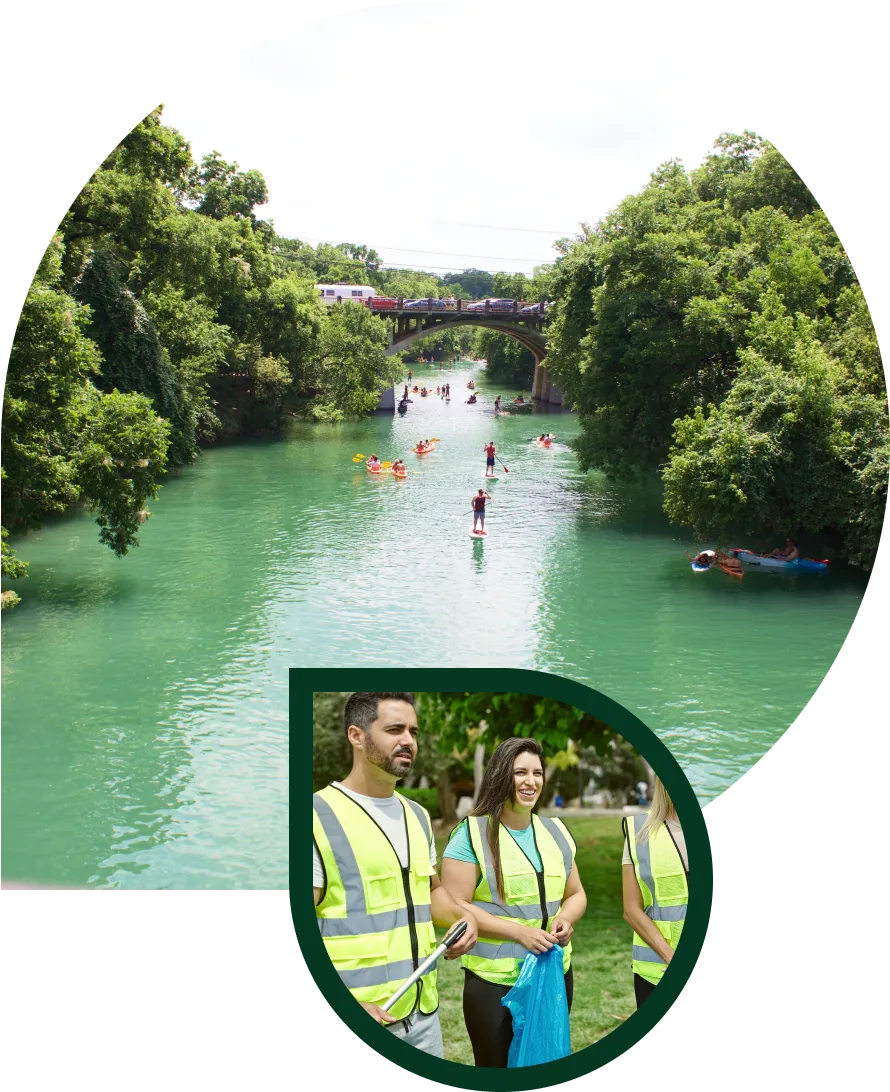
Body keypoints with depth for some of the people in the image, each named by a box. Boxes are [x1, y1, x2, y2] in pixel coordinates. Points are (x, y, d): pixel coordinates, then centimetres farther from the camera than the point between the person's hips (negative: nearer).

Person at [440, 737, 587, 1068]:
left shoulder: (555, 832, 9)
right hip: (494, 982, -5)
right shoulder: (472, 834, -9)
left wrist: (566, 919, -6)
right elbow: (454, 905, -14)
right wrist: (517, 931, -21)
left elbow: (575, 894, 17)